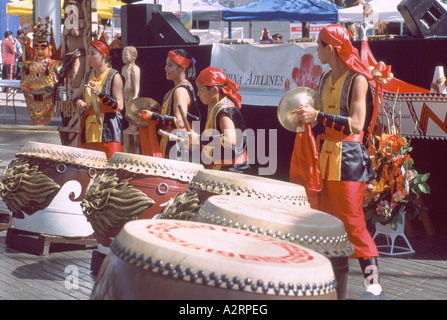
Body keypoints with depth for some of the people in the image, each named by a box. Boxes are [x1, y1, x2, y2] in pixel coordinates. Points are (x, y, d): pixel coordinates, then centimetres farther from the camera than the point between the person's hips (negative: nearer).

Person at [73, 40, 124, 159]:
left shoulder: (114, 76, -5)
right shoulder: (88, 75, 14)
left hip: (108, 128, -6)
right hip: (88, 128, 6)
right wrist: (79, 102, 2)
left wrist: (100, 93, -24)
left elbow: (119, 105, -12)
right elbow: (77, 97, 25)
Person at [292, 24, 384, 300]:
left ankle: (374, 285, -2)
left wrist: (318, 116, -22)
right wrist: (308, 119, 6)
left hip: (349, 158, -8)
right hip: (327, 155, 8)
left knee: (351, 220, -9)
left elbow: (356, 124, -20)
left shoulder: (357, 79, -11)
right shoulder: (326, 79, 13)